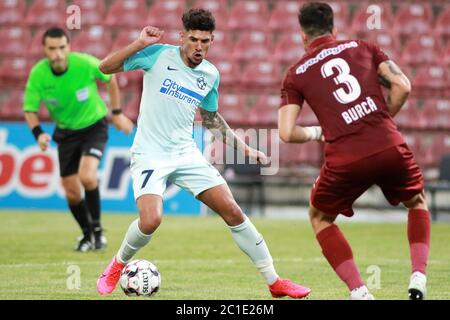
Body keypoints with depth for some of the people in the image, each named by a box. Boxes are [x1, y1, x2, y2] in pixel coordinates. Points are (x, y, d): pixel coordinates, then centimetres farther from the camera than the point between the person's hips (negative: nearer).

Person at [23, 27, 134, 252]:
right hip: (66, 132, 3)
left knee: (86, 176, -26)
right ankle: (87, 235, 28)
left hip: (94, 126, -3)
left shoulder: (85, 63, -24)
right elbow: (30, 109, -8)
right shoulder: (38, 74, -19)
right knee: (71, 192, 2)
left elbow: (110, 79, -3)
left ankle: (97, 228, -4)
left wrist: (117, 113, 1)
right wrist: (38, 133, -27)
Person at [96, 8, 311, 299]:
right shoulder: (159, 55, -7)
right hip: (150, 155, -4)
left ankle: (275, 282, 8)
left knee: (232, 211, -2)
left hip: (187, 154, 4)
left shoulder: (211, 74, 6)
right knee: (151, 221, -26)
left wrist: (244, 148, 19)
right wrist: (140, 44, -21)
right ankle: (118, 265, 6)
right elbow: (106, 67, -9)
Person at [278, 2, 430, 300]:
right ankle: (419, 277, 11)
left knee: (320, 218, 26)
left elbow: (287, 133, 3)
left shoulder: (296, 74, 12)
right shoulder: (363, 48, 15)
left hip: (345, 159, -1)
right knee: (418, 203, 30)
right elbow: (402, 86, 3)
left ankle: (359, 291, 12)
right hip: (390, 146, 1)